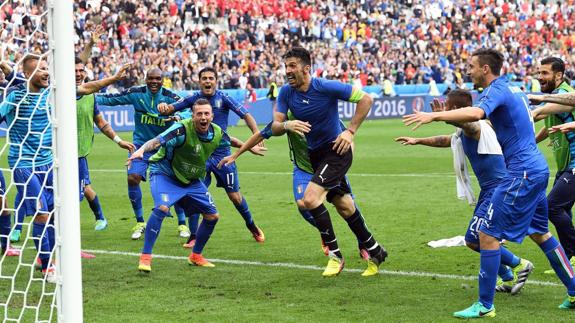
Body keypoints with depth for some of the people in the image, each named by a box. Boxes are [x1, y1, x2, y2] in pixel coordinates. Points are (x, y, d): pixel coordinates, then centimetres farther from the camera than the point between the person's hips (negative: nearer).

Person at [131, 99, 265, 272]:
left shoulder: (216, 133, -9)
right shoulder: (182, 129, -29)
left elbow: (231, 140, 15)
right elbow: (157, 141, -42)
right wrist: (141, 150, -62)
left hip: (191, 180, 7)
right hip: (165, 174, -7)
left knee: (212, 216, 6)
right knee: (162, 208, -32)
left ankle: (196, 256, 28)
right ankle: (145, 257, -24)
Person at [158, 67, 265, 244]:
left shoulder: (223, 98, -7)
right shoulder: (194, 99, 0)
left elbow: (246, 115, -11)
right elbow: (171, 108, -4)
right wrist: (164, 107, -29)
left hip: (222, 153, -1)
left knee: (235, 196, 5)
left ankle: (251, 225, 30)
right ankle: (193, 237, 0)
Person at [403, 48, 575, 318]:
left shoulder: (496, 90, -14)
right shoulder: (513, 90, 16)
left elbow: (475, 113, -35)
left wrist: (434, 115, -40)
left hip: (522, 173, -10)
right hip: (537, 168, 10)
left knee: (488, 234, -7)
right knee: (540, 234, 21)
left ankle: (485, 305, -6)